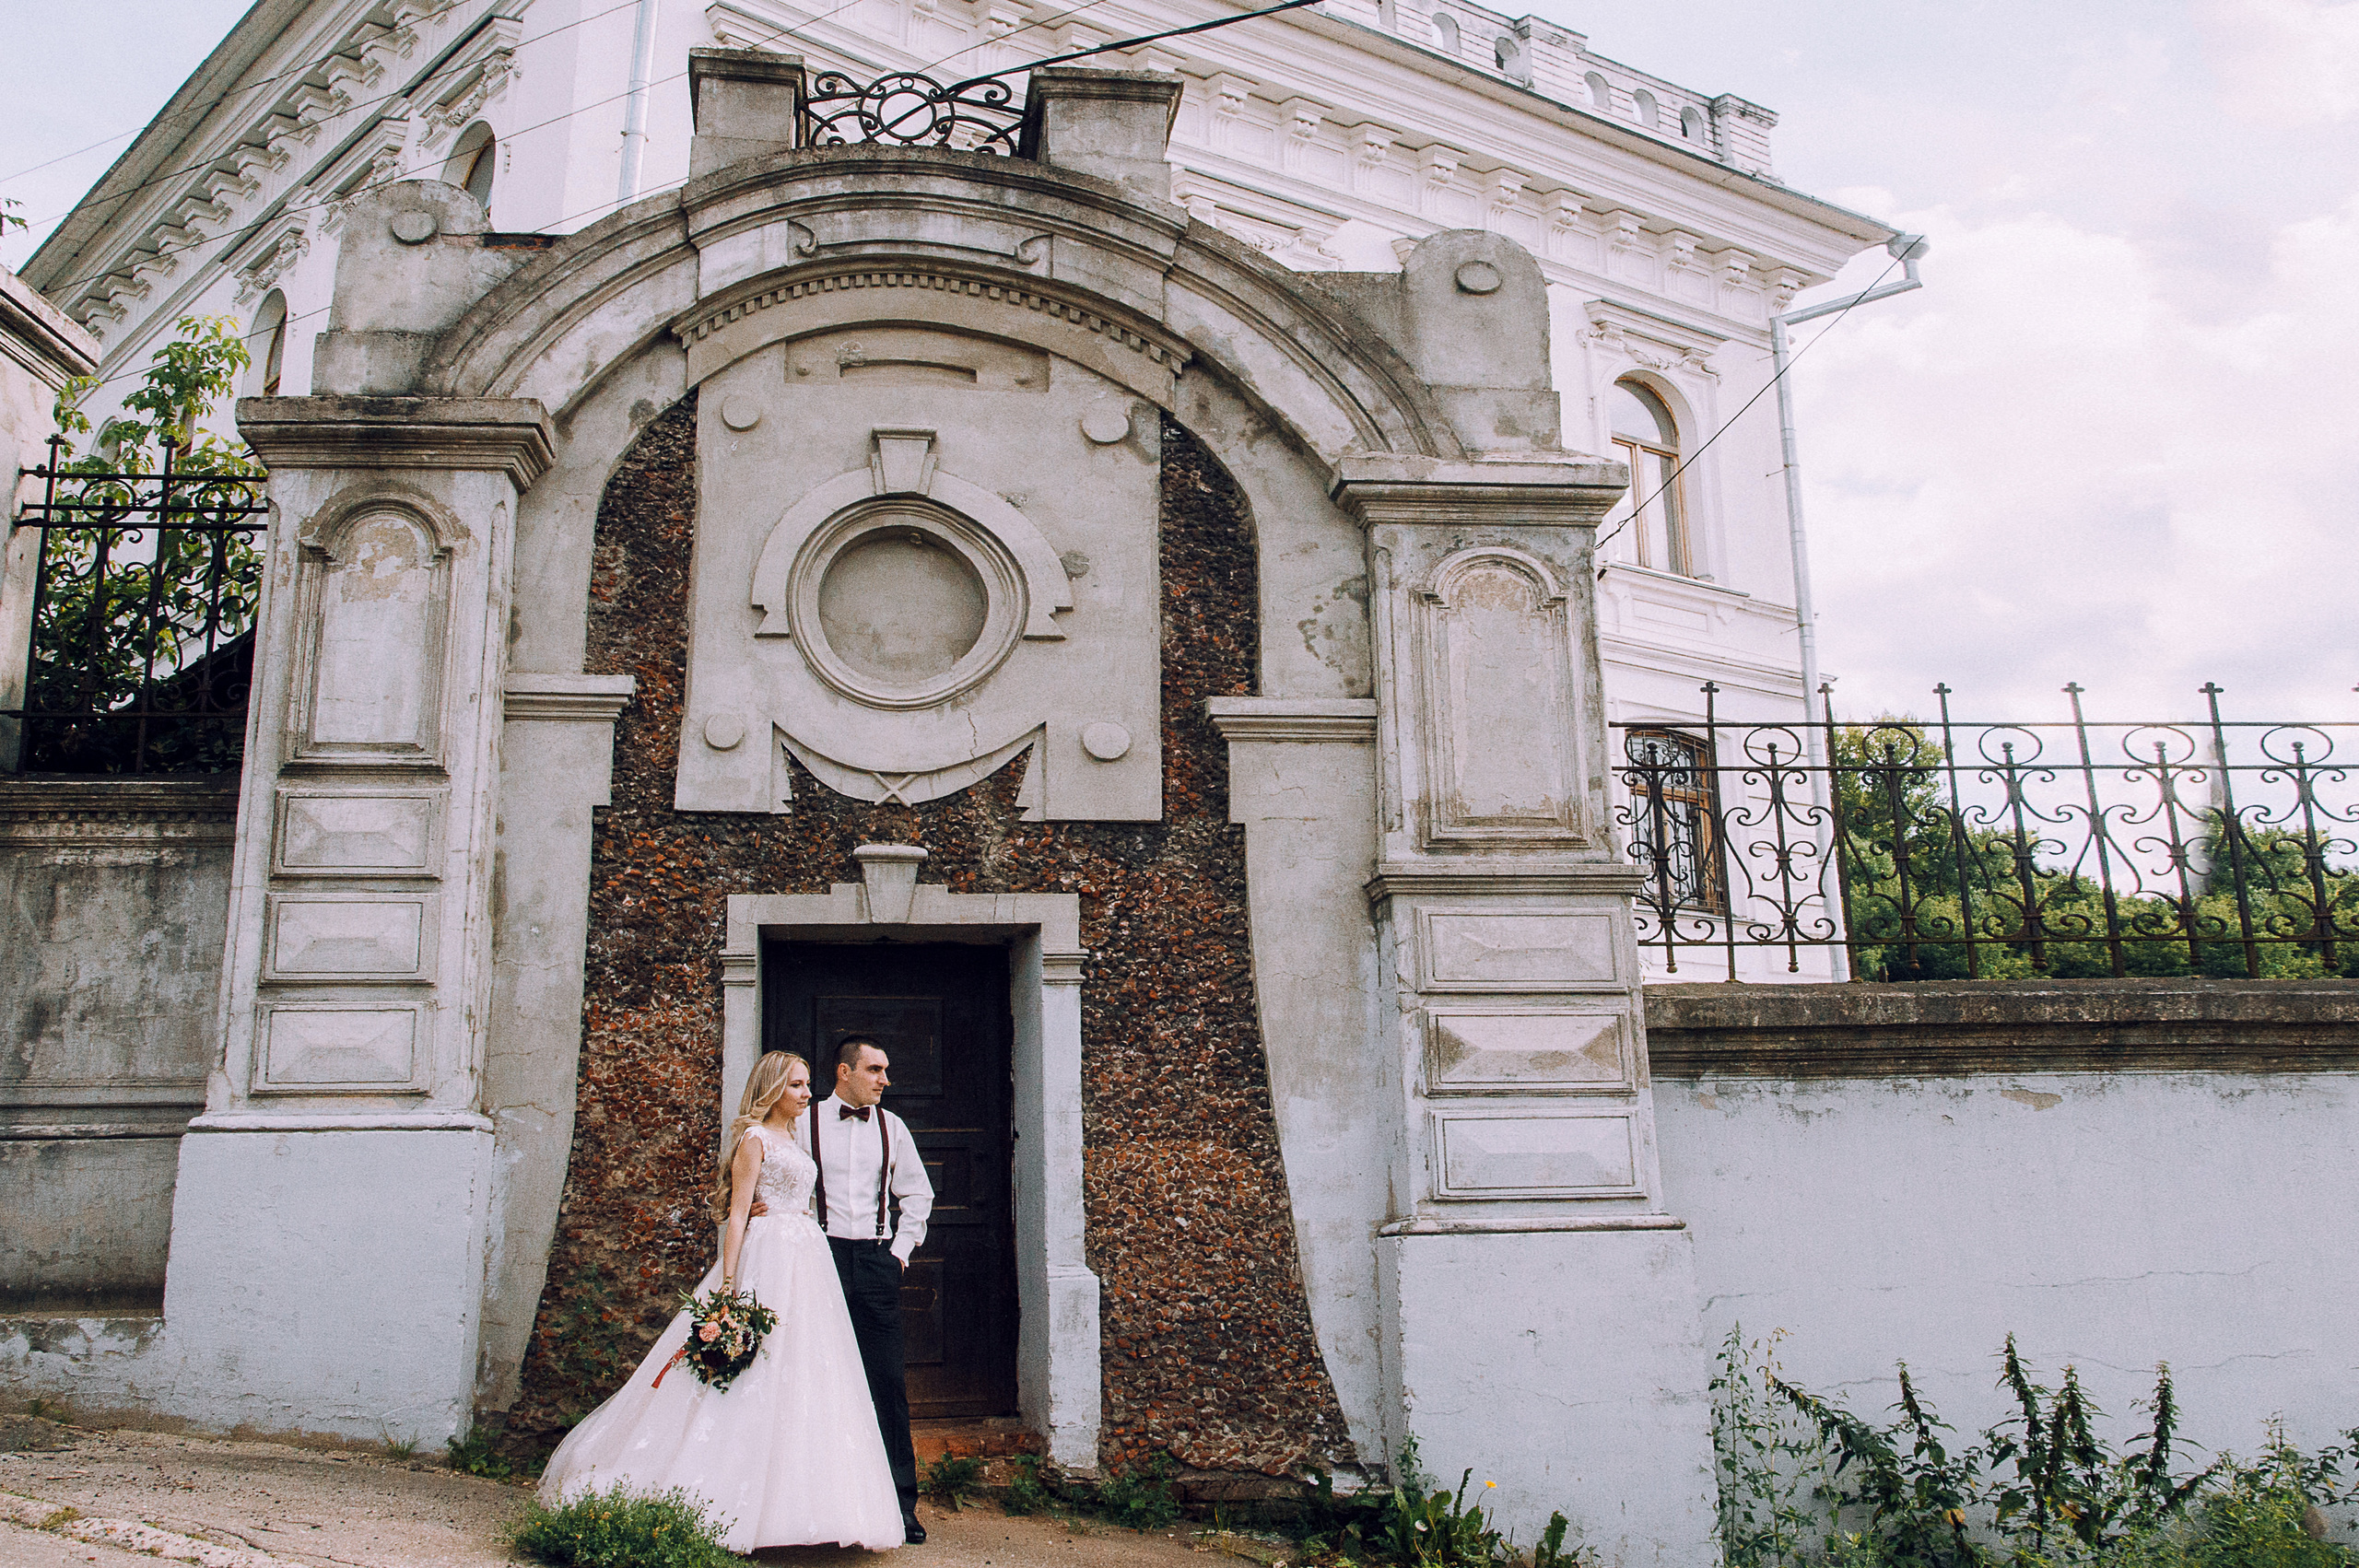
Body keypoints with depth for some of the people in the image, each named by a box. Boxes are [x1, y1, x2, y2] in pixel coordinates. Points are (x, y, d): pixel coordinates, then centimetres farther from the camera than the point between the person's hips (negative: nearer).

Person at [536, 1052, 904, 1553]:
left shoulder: (793, 1143, 18)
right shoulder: (754, 1139, -5)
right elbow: (738, 1214, -11)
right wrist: (728, 1284, -18)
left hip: (806, 1266, 8)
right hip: (766, 1261, -8)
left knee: (800, 1383, 5)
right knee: (756, 1378, -9)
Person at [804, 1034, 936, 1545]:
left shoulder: (891, 1127, 11)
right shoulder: (805, 1122, 2)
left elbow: (918, 1195, 18)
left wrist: (900, 1251, 9)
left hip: (877, 1262, 2)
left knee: (888, 1382, -1)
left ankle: (901, 1503, 4)